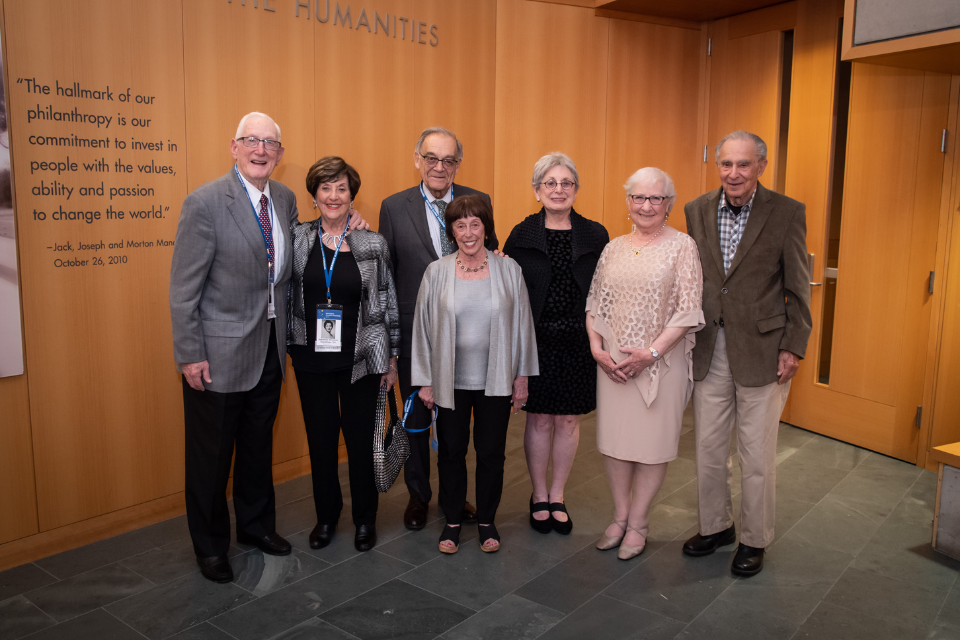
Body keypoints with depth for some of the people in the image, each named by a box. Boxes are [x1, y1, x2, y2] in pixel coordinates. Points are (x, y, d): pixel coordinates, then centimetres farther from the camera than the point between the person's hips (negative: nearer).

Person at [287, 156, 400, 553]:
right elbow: (283, 293, 6)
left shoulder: (373, 244, -2)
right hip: (312, 358, 2)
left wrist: (392, 357, 3)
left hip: (361, 359, -1)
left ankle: (365, 519, 27)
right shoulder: (297, 239, 1)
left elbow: (389, 303, 2)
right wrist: (288, 344, 0)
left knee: (361, 439, 7)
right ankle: (326, 516, 31)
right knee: (320, 438, 11)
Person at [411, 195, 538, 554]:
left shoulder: (508, 269, -1)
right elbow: (423, 326, 2)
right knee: (451, 451, 11)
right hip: (450, 380, 0)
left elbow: (522, 323, 3)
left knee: (491, 452, 10)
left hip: (495, 380, 0)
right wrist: (425, 381, 1)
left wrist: (522, 376, 2)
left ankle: (487, 520, 29)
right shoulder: (436, 272, -2)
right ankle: (452, 520, 29)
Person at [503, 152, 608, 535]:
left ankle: (557, 497, 28)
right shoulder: (521, 236, 0)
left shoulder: (595, 235, 3)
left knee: (568, 420, 9)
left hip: (578, 342, 1)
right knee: (539, 419, 7)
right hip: (535, 341, -1)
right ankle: (539, 497, 26)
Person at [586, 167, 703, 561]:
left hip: (660, 362, -4)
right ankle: (620, 516, 27)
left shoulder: (682, 246, -4)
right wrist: (597, 349, -4)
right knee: (614, 437, 9)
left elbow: (688, 310, -9)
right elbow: (594, 303, 10)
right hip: (612, 362, 4)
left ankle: (638, 523, 21)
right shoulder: (613, 248, 9)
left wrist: (651, 353, -15)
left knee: (653, 442, 5)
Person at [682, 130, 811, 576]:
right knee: (708, 448, 13)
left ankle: (754, 540, 27)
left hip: (761, 351, -3)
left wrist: (793, 348, -7)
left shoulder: (787, 213, -6)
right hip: (709, 350, 3)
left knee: (757, 454, 8)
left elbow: (798, 288, -3)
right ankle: (715, 526, 34)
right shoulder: (696, 211, 4)